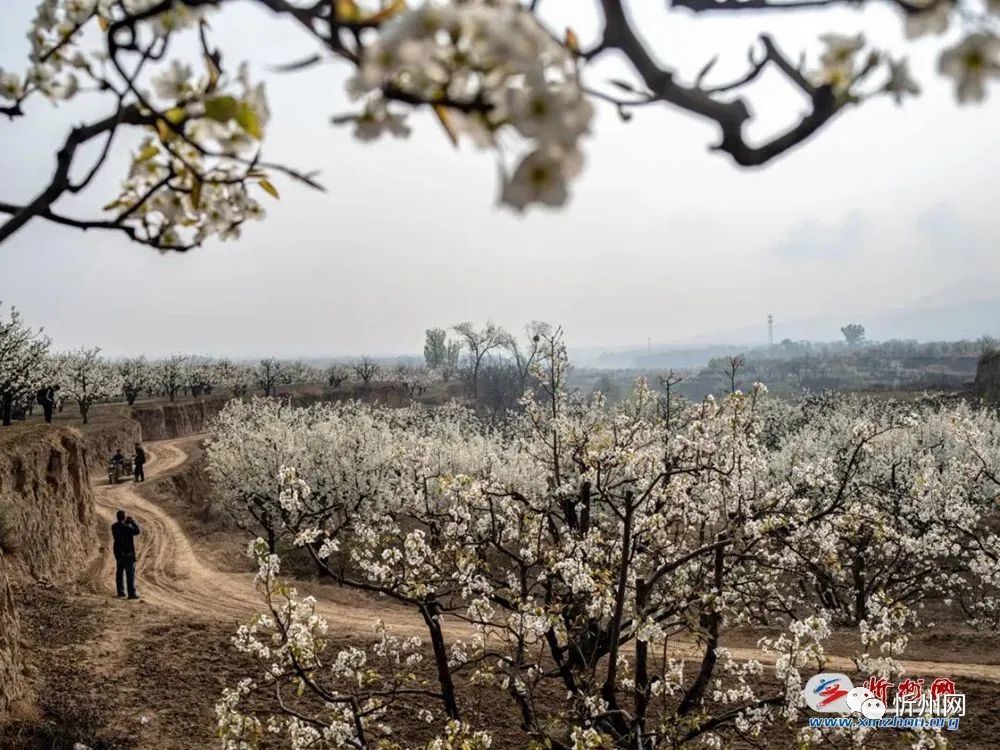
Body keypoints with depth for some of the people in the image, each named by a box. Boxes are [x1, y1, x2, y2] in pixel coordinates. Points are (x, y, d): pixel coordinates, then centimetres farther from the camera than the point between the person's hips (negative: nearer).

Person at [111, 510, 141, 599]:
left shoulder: (114, 527, 2)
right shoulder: (125, 527, -20)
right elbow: (136, 531, -13)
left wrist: (127, 523, 9)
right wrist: (132, 522, -4)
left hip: (118, 552, 8)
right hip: (128, 553, -8)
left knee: (119, 572, 17)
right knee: (130, 573, -4)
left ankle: (121, 592, 24)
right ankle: (132, 593, -6)